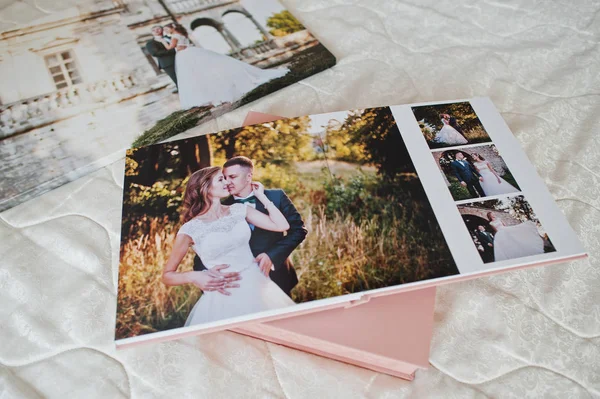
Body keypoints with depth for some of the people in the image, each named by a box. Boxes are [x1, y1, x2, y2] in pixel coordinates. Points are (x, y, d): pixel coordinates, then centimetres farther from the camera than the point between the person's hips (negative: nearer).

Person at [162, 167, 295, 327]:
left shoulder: (238, 210, 3)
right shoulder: (190, 230, -9)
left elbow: (282, 226, 1)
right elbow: (167, 276, -3)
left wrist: (261, 196, 4)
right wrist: (194, 276, -22)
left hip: (256, 287, 4)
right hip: (224, 297, -4)